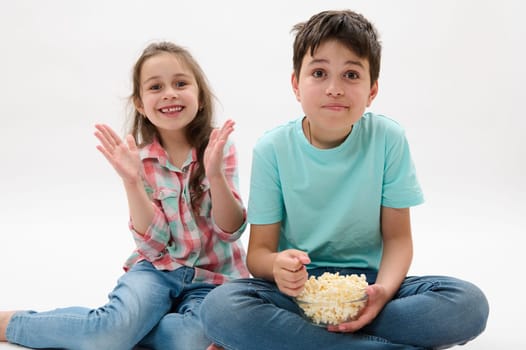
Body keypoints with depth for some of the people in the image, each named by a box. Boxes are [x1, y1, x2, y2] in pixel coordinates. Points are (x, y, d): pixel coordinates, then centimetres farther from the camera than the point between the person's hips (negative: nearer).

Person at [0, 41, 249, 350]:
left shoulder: (219, 147, -6)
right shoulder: (141, 159, -2)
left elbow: (231, 231, -11)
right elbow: (155, 244, -9)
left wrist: (215, 174, -28)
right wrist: (132, 182, -23)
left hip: (212, 277, 0)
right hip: (158, 268, 0)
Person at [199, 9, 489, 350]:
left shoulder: (387, 139, -7)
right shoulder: (272, 149, -8)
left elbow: (397, 237, -3)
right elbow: (259, 250, -6)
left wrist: (383, 290, -25)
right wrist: (278, 265, -32)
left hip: (366, 282, 1)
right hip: (298, 286, -1)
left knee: (469, 303, -26)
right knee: (220, 307, -32)